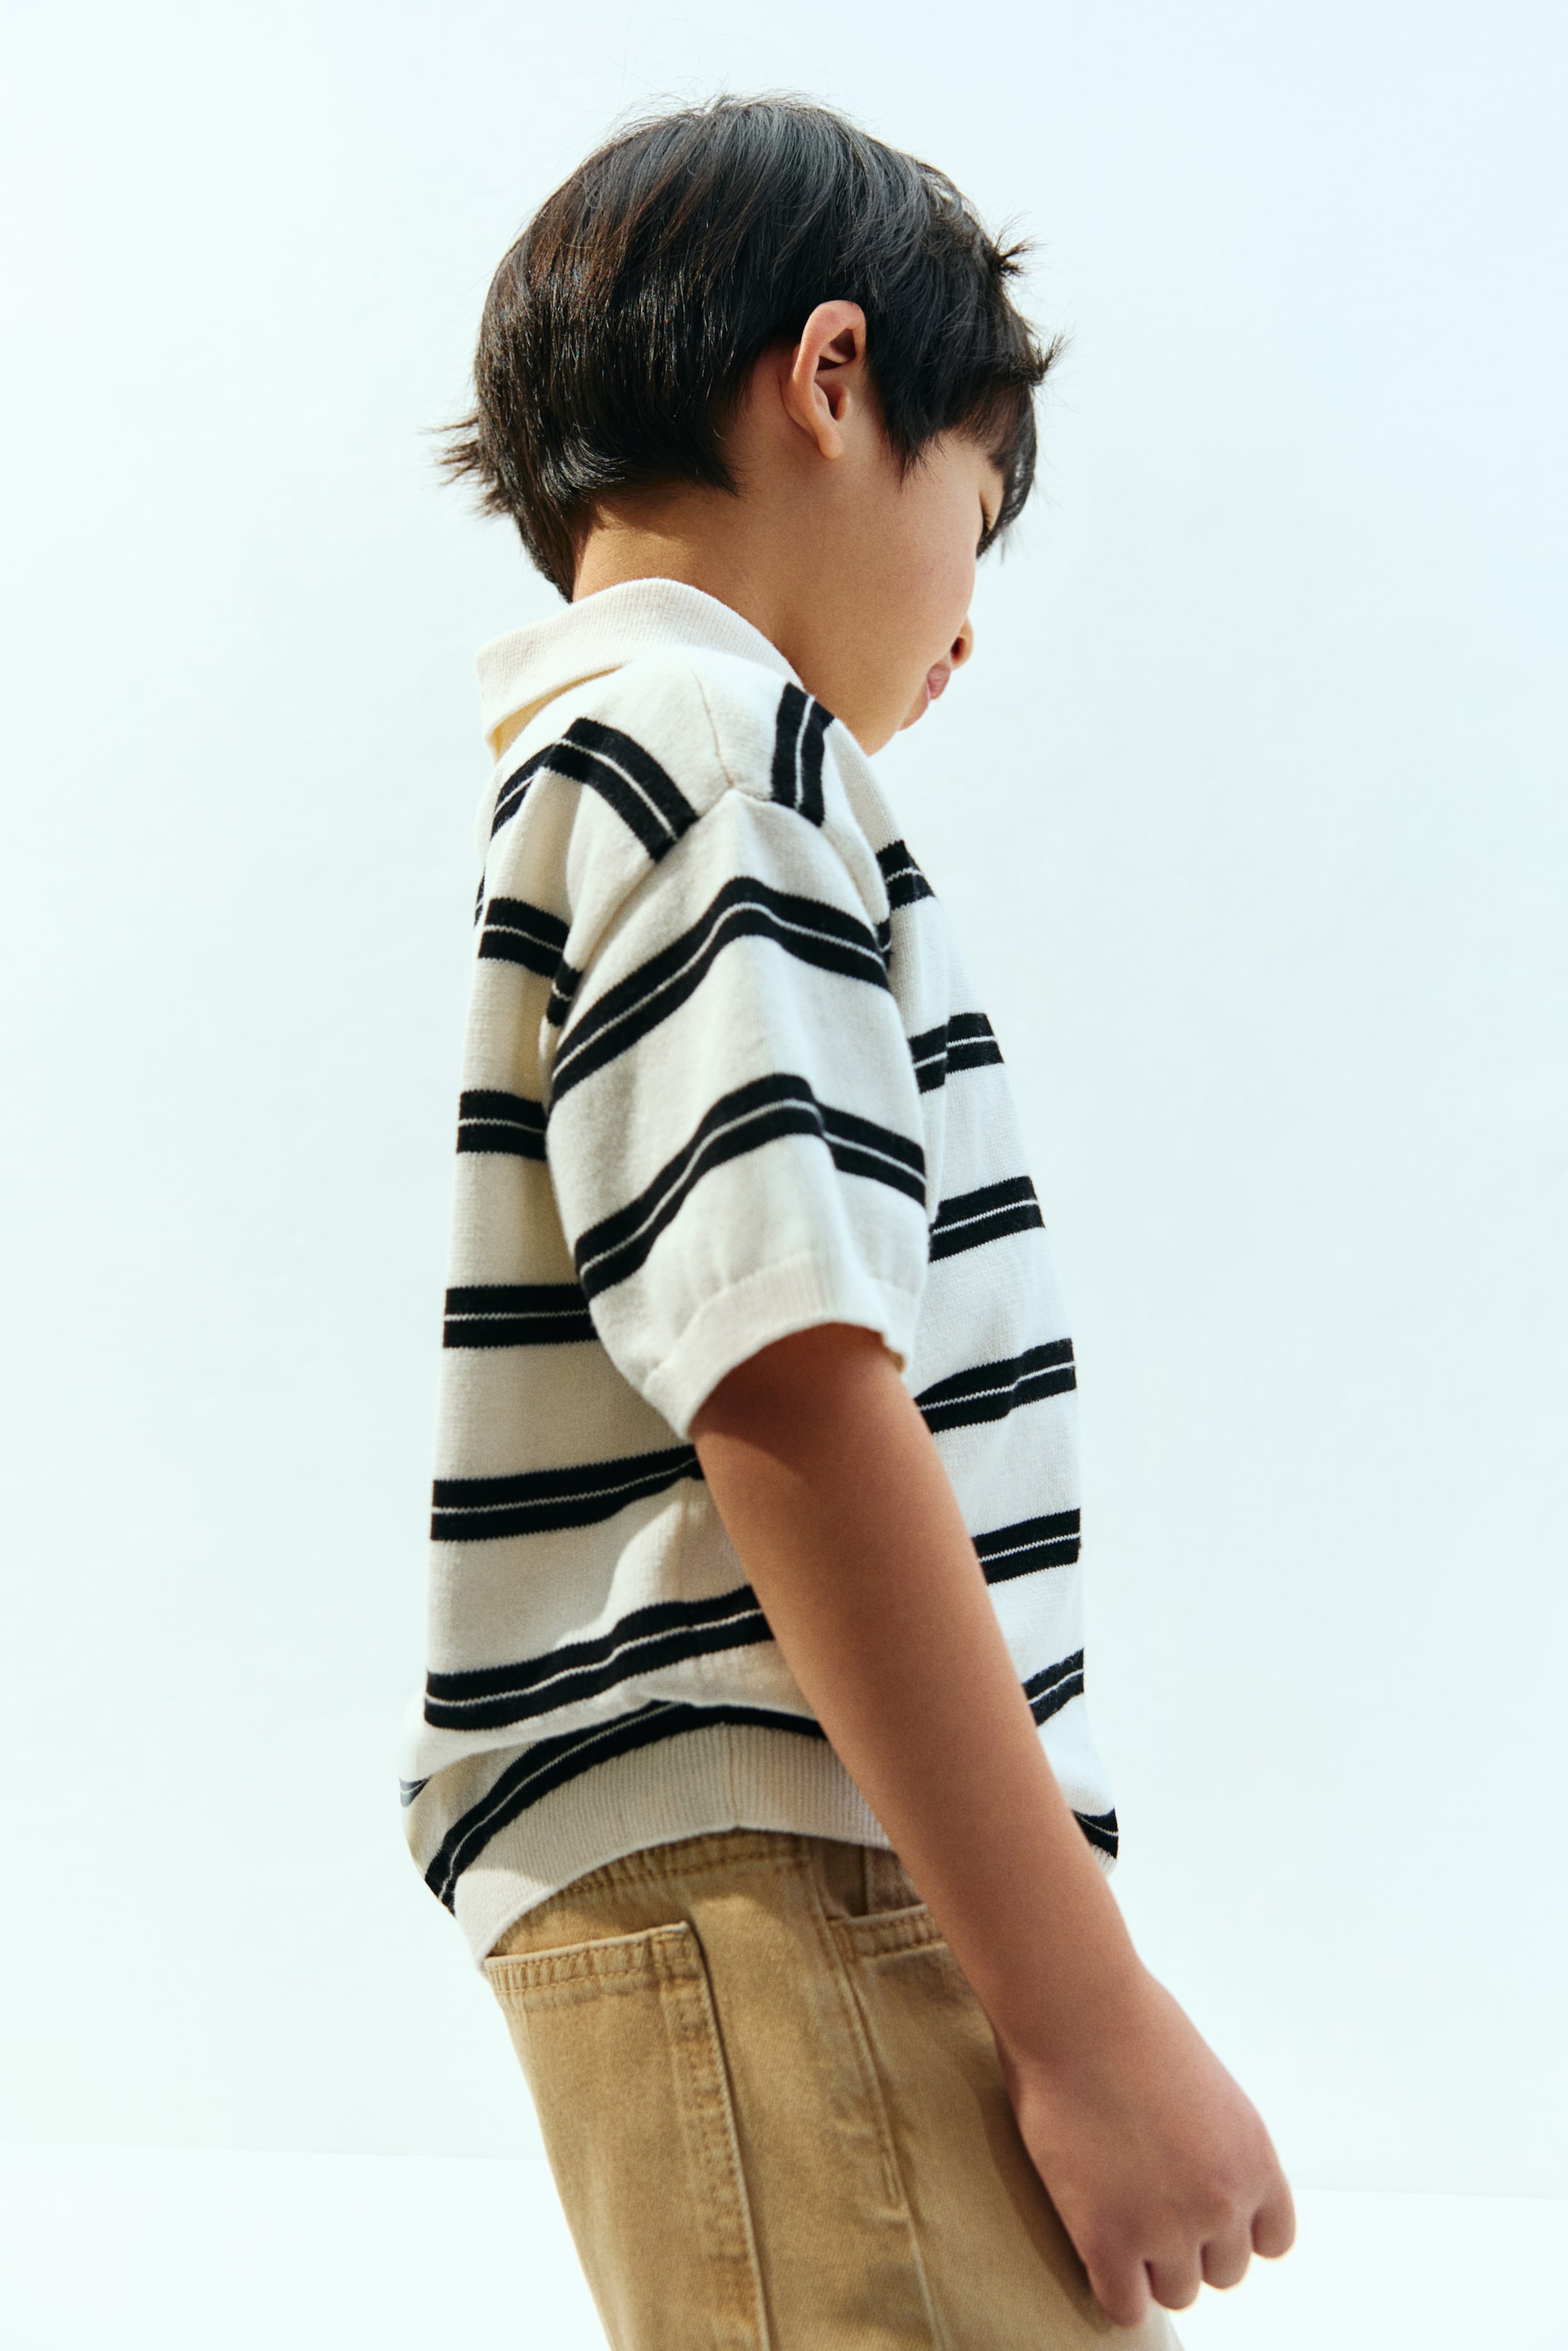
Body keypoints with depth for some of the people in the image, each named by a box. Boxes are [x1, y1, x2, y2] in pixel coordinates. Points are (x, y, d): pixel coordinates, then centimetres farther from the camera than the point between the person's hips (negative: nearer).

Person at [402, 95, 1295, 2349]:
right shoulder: (713, 740, -7)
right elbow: (791, 1388, -19)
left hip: (763, 1900, 10)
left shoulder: (570, 770, 23)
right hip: (779, 1893, -10)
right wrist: (1092, 2014, -17)